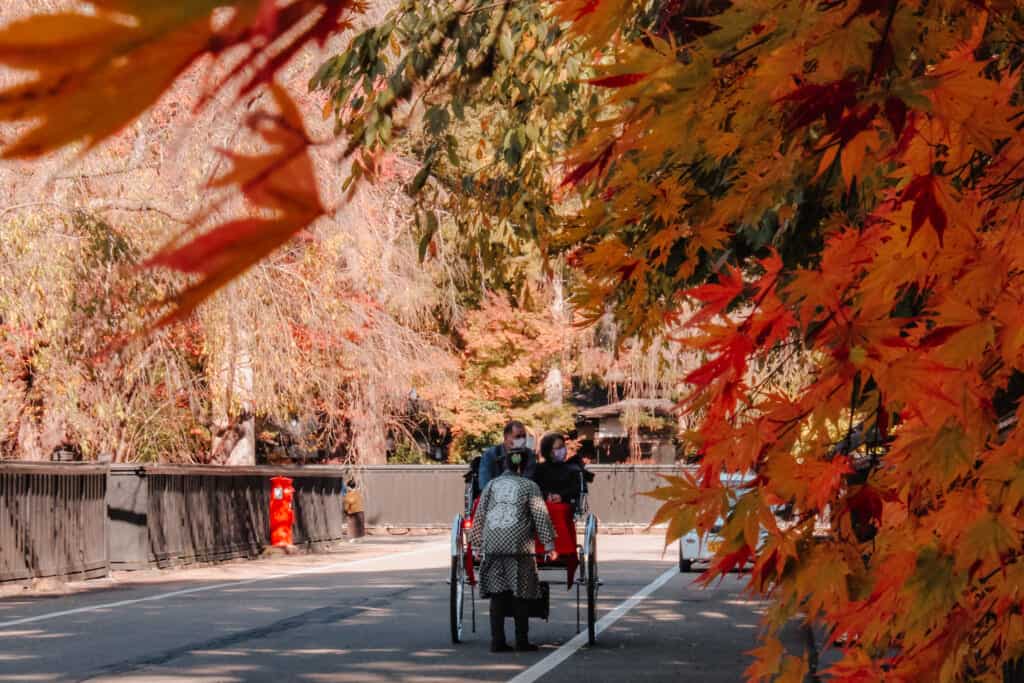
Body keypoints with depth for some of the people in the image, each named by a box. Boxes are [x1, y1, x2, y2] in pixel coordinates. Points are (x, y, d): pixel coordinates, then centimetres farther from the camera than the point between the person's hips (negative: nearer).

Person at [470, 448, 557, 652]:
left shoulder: (491, 485, 12)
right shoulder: (530, 486, 4)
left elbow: (479, 516, 11)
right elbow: (541, 517, 0)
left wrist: (477, 543, 17)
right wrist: (549, 545, 2)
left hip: (492, 545, 3)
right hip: (519, 545, -2)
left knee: (497, 594, 4)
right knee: (520, 593, 4)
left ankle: (497, 641, -1)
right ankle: (522, 641, 4)